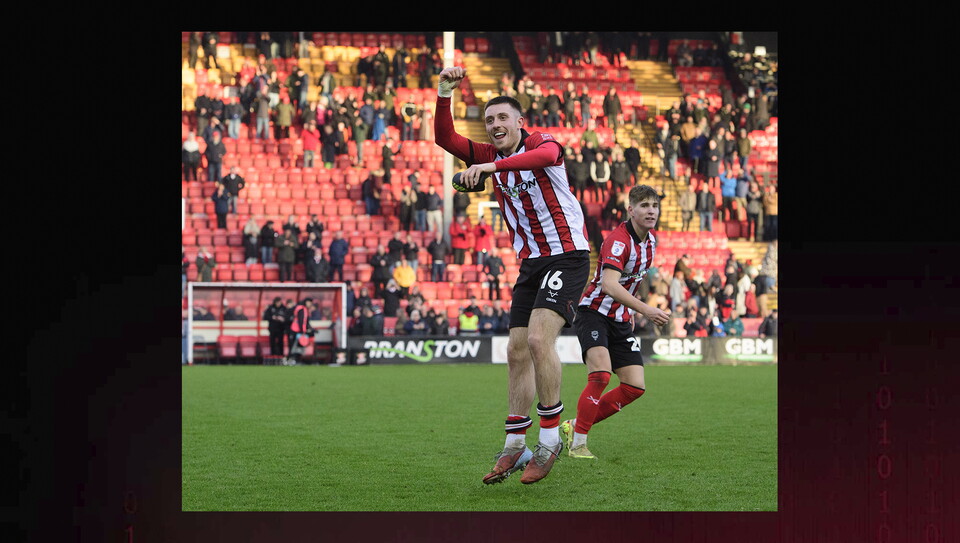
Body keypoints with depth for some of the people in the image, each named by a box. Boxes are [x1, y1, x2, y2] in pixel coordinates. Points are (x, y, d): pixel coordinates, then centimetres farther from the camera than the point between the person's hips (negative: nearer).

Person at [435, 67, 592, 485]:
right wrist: (444, 92, -13)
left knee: (539, 338, -23)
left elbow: (545, 155, -34)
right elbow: (445, 138, 1)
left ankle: (550, 438, -14)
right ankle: (514, 448, 10)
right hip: (530, 262, 7)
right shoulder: (490, 155, 10)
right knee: (517, 351, 3)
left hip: (567, 256, -7)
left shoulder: (541, 142, -9)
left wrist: (490, 166, -47)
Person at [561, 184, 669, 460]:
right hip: (594, 312, -8)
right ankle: (578, 442, -14)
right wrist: (644, 309, -44)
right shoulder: (619, 239, -22)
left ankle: (575, 425, 13)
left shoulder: (650, 240, 5)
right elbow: (609, 285, -36)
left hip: (620, 319, 8)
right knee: (600, 374, -27)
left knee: (635, 387, 0)